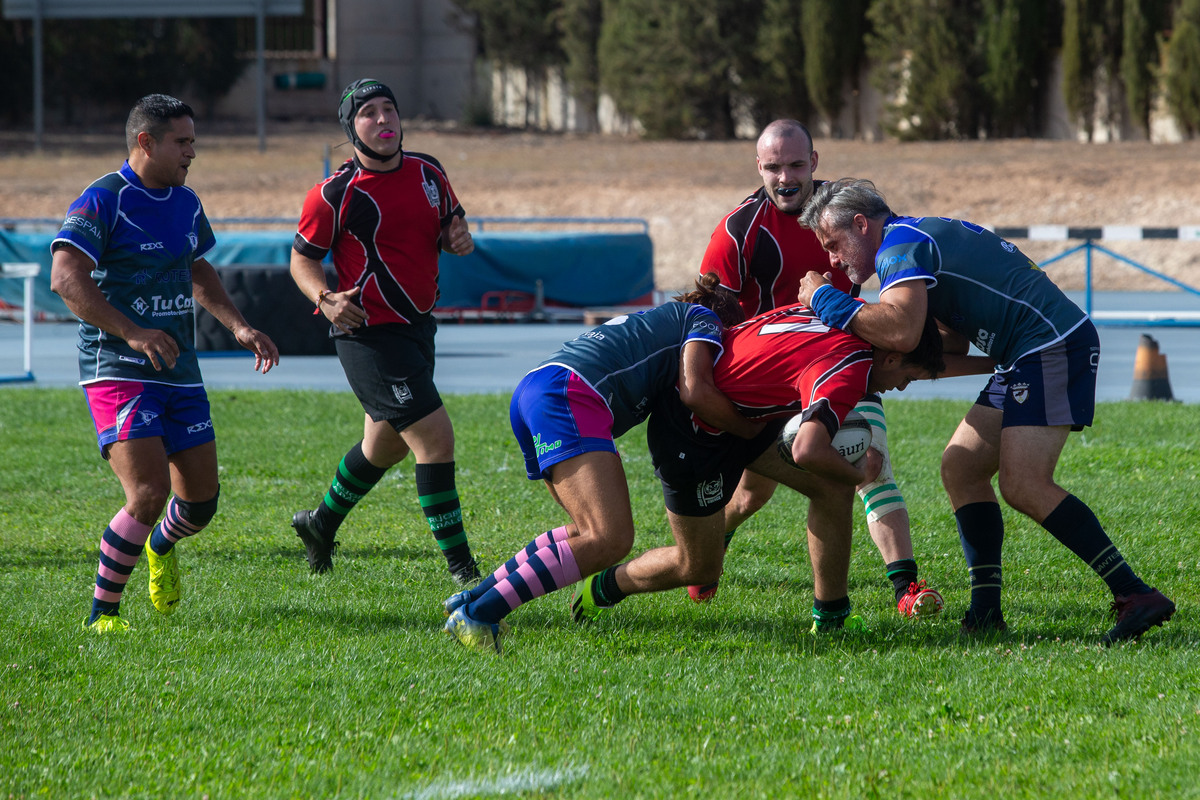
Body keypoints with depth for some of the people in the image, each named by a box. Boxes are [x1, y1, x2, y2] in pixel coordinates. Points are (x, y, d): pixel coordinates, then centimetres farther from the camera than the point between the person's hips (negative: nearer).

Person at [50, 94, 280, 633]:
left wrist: (239, 327, 15)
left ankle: (161, 548, 44)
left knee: (201, 499, 8)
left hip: (180, 371, 7)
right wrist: (132, 332, -28)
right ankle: (102, 613, -5)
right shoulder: (103, 201, -12)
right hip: (118, 372, -7)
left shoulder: (186, 203, 12)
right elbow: (65, 277, -20)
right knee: (148, 495, -20)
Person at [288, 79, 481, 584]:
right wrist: (325, 298, -23)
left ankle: (321, 523, 47)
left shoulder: (427, 172, 5)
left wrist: (458, 235, -3)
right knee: (435, 437, -15)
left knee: (386, 444, 23)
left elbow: (450, 221, 21)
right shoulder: (335, 195, -13)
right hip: (368, 332, -8)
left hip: (417, 327, 8)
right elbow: (302, 259, -4)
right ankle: (461, 568, -10)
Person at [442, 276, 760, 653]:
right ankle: (478, 614, -24)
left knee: (592, 533, 16)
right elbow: (694, 392, -1)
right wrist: (750, 429, 10)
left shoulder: (659, 320, 40)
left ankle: (471, 599, 13)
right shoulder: (705, 320, 14)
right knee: (610, 540, -19)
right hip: (568, 395, -10)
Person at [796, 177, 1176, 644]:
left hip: (1053, 347, -11)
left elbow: (899, 329, -27)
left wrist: (824, 299, -13)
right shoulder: (926, 235, 24)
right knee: (961, 469, 9)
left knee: (1024, 485, -19)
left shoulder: (900, 244, -9)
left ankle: (1135, 596, -22)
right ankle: (986, 610, 4)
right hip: (1028, 359, 11)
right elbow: (955, 344, 20)